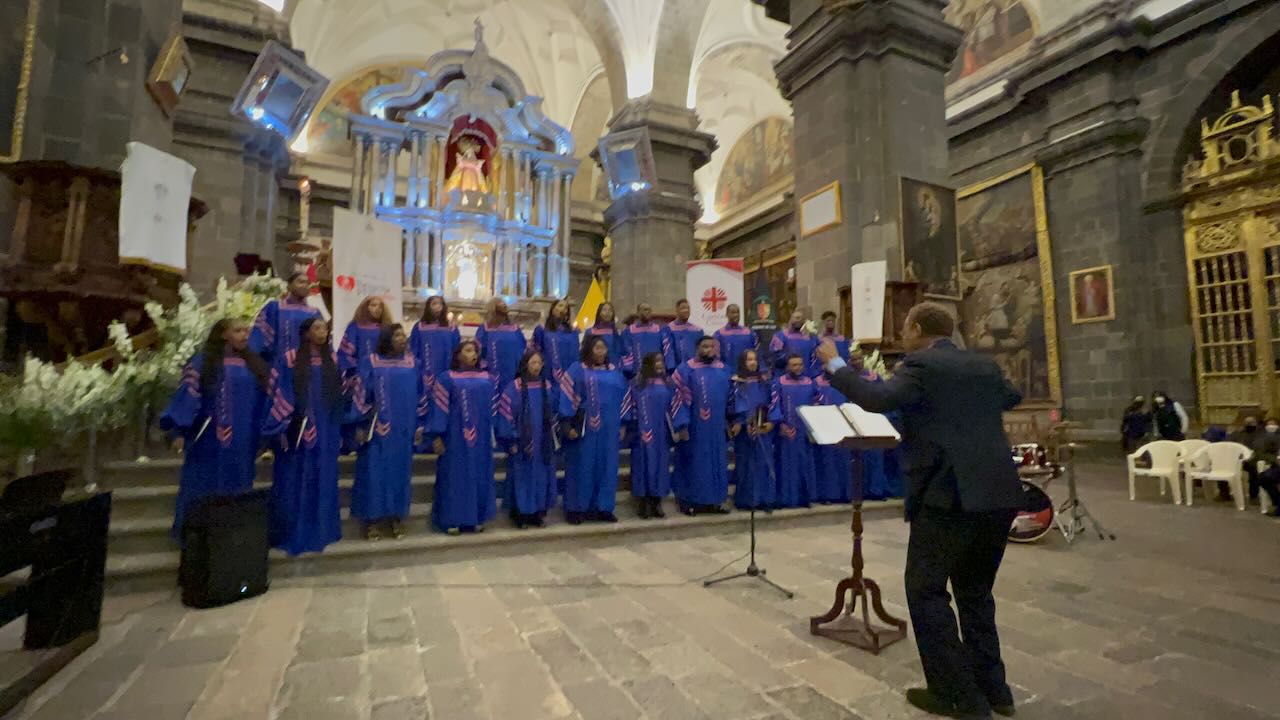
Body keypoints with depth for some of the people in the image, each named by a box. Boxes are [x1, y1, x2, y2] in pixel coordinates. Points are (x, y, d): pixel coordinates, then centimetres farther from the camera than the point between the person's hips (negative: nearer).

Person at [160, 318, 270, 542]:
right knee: (206, 491, 7)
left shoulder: (253, 364, 9)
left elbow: (265, 399, 12)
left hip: (242, 445, 4)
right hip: (210, 443, -4)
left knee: (237, 492, 12)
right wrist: (178, 431, -15)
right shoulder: (203, 361, -4)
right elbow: (187, 395, -9)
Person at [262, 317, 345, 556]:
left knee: (322, 482, 9)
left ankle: (319, 530, 22)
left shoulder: (332, 360, 7)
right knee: (294, 483, 5)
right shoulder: (289, 360, -3)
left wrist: (338, 431, 9)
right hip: (296, 432, -3)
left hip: (326, 432, 3)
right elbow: (278, 393, -5)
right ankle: (291, 534, 18)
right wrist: (282, 427, -11)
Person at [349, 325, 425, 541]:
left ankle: (397, 518, 18)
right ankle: (372, 519, 12)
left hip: (403, 430, 3)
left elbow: (420, 394, 7)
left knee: (400, 472, 8)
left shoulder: (412, 364, 5)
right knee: (374, 473, 2)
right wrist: (361, 425, -8)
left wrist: (420, 425, 4)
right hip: (376, 430, -2)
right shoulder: (370, 363, -2)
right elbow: (360, 395, -3)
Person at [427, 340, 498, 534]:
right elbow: (439, 408, -6)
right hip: (455, 437, -4)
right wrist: (436, 435, -13)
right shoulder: (446, 378, -1)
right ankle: (452, 519, 11)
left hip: (481, 438, 4)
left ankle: (477, 518, 18)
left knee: (479, 476, 8)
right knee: (455, 475, 2)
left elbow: (493, 407, 12)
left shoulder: (488, 379, 9)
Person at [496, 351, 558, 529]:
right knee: (522, 478, 3)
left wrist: (553, 435, 13)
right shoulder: (514, 388, -10)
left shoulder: (548, 387, 5)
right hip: (522, 443, -4)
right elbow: (506, 415, -10)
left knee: (541, 478, 9)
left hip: (543, 443, 5)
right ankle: (520, 514, 15)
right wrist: (511, 441, -12)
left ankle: (537, 513, 21)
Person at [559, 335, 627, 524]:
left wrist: (622, 424, 8)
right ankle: (576, 509, 13)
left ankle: (602, 508, 18)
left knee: (606, 468, 8)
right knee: (582, 468, 2)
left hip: (609, 428, 4)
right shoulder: (577, 370, -2)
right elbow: (567, 397, -6)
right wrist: (569, 425, -13)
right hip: (585, 428, -4)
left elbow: (622, 399, 14)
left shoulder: (614, 372, 11)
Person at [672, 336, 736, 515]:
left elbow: (731, 396, 13)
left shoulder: (723, 370, 10)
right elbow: (677, 396, -10)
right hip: (694, 427, -5)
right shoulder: (686, 370, -6)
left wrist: (735, 420, 7)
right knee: (694, 461, 3)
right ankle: (690, 501, 14)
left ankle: (713, 501, 22)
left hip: (717, 427, 5)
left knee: (716, 462, 11)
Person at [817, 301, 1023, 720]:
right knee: (975, 591, 22)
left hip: (949, 495, -8)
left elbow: (878, 399, -24)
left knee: (926, 591, 7)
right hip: (1000, 494, 8)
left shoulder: (921, 365, -8)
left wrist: (835, 365, -13)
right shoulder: (986, 366, 15)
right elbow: (1013, 397, 35)